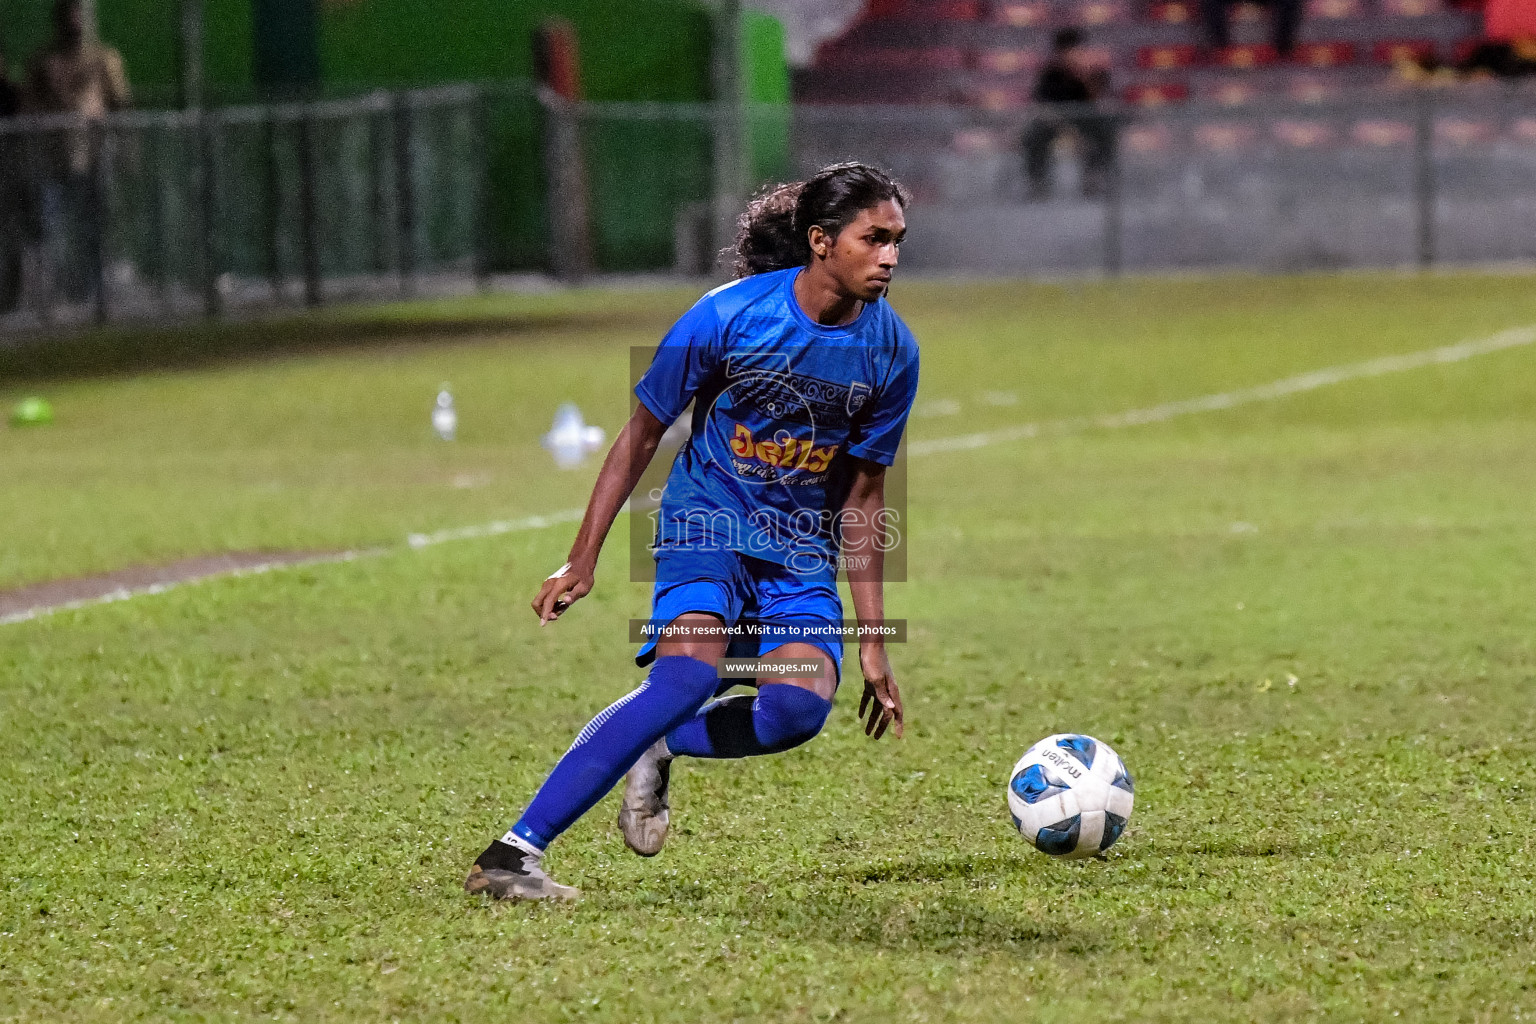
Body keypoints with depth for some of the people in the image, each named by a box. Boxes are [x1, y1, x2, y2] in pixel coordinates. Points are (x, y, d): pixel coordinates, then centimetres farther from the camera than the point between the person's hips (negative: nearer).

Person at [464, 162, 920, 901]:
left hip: (803, 552, 4)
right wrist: (583, 560, -4)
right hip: (707, 524, -3)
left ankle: (657, 749, 2)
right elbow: (642, 435, -3)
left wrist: (872, 640, 4)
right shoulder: (729, 315, -15)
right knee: (690, 675, -31)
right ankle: (511, 854, -31)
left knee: (802, 704, -27)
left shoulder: (891, 350, -5)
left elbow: (864, 494, 5)